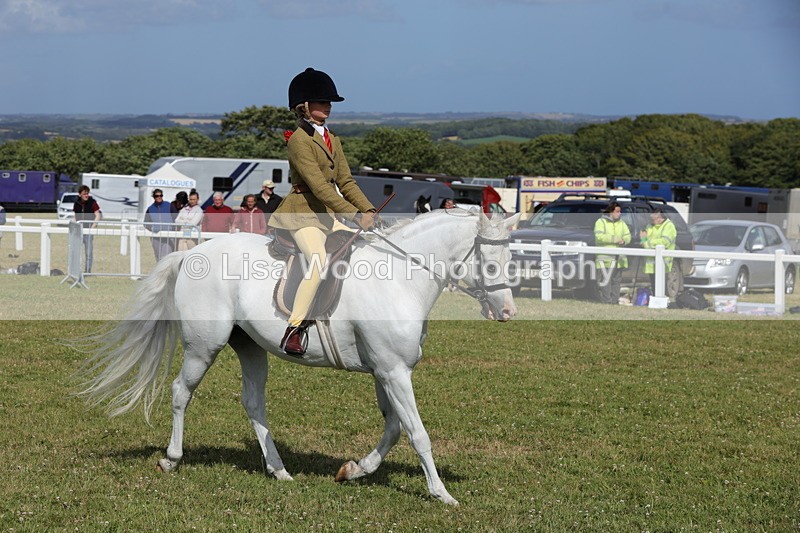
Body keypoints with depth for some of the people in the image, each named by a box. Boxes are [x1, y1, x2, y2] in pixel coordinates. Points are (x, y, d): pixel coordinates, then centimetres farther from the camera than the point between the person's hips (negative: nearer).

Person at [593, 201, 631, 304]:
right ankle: (606, 302, -11)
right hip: (604, 258, -6)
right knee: (605, 281, -11)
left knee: (616, 281, 9)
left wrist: (624, 241, -12)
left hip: (618, 258, 6)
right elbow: (599, 236, -17)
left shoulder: (621, 223, 17)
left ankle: (615, 301, 15)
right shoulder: (601, 222, -2)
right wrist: (615, 239, -18)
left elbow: (628, 236, 12)